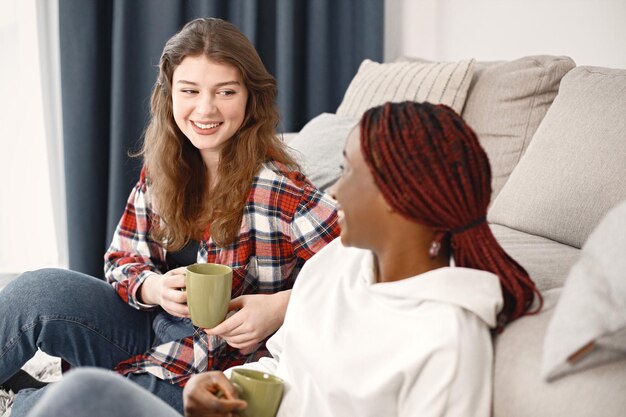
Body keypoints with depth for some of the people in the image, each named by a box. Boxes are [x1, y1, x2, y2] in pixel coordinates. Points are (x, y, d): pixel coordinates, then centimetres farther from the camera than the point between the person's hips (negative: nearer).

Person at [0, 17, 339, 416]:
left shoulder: (280, 189, -19)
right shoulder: (161, 171, -1)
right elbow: (122, 259, 6)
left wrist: (282, 306, -30)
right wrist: (153, 287, -15)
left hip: (207, 376, -5)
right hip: (153, 328, 5)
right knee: (39, 291, -17)